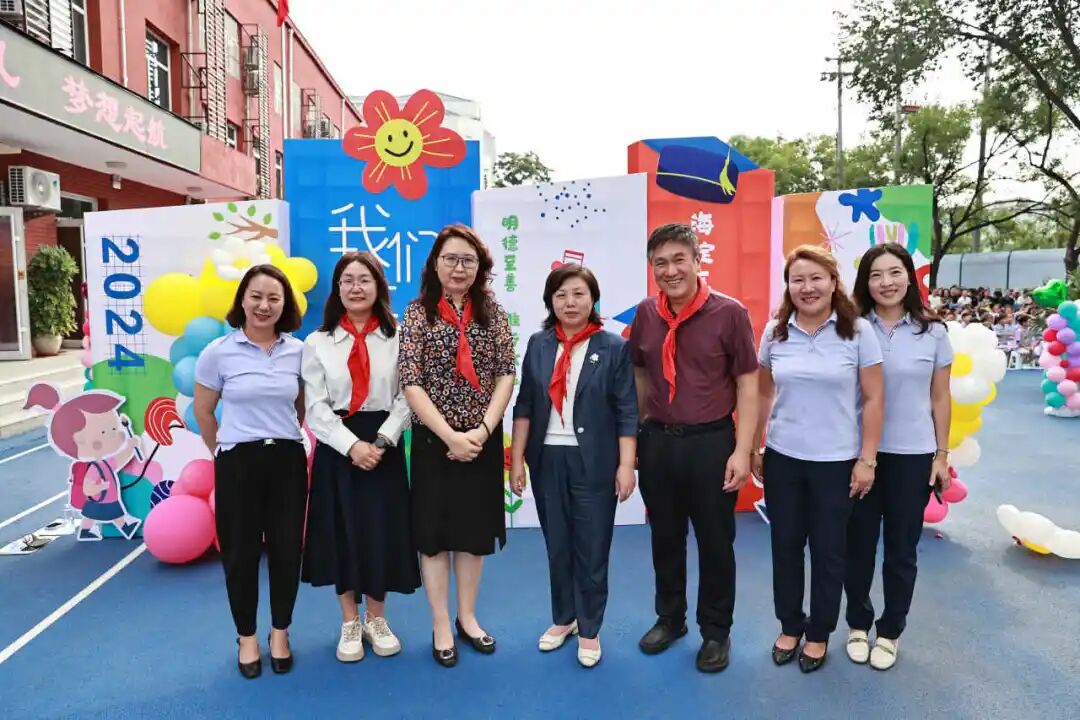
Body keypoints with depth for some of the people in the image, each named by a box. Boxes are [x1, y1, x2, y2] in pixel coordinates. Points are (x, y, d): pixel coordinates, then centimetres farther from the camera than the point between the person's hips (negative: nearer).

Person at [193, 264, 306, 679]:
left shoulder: (298, 351, -1)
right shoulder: (218, 352, -6)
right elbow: (203, 412, 5)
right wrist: (226, 451, 11)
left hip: (288, 460, 2)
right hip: (238, 463, -2)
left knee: (287, 549, 8)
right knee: (241, 552, 9)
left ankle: (280, 632, 30)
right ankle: (246, 637, 30)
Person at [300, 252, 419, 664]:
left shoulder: (397, 338, 2)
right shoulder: (317, 343, 4)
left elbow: (406, 399, -3)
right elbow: (316, 408, -3)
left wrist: (381, 441, -15)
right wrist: (352, 445, -15)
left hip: (384, 446, 0)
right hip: (336, 448, 1)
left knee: (383, 532, 4)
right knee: (342, 533, 6)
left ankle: (377, 620, 25)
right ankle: (350, 623, 24)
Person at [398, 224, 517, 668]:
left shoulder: (492, 311, 3)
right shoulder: (417, 313, -4)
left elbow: (506, 375, -1)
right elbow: (411, 384, -10)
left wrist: (482, 430, -13)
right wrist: (451, 436, -16)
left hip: (484, 439, 2)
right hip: (434, 440, -2)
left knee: (475, 528, 12)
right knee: (434, 530, 6)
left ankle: (468, 617, 29)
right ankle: (441, 626, 21)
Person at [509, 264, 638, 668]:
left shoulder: (613, 347, -5)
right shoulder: (538, 345, 4)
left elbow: (627, 411, -5)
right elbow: (524, 406, 5)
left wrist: (626, 465, -10)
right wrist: (517, 460, 2)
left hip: (594, 462, -3)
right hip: (548, 460, 3)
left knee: (592, 550, 8)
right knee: (557, 547, 16)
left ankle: (589, 631, 26)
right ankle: (563, 619, 35)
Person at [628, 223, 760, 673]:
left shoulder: (729, 313, -10)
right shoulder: (645, 314, 2)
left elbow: (748, 384, -8)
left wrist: (742, 451, -12)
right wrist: (633, 435, 9)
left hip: (711, 441, -3)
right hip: (657, 441, 4)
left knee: (715, 542, 11)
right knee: (665, 538, 18)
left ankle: (716, 631, 31)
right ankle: (669, 618, 38)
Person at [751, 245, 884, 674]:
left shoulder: (858, 331, -8)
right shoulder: (775, 332, 0)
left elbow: (873, 400, -5)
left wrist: (867, 460, -7)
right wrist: (753, 449, 9)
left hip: (836, 461, -2)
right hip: (783, 457, 2)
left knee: (828, 551, 11)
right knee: (785, 545, 13)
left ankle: (819, 633, 31)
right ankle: (789, 626, 34)